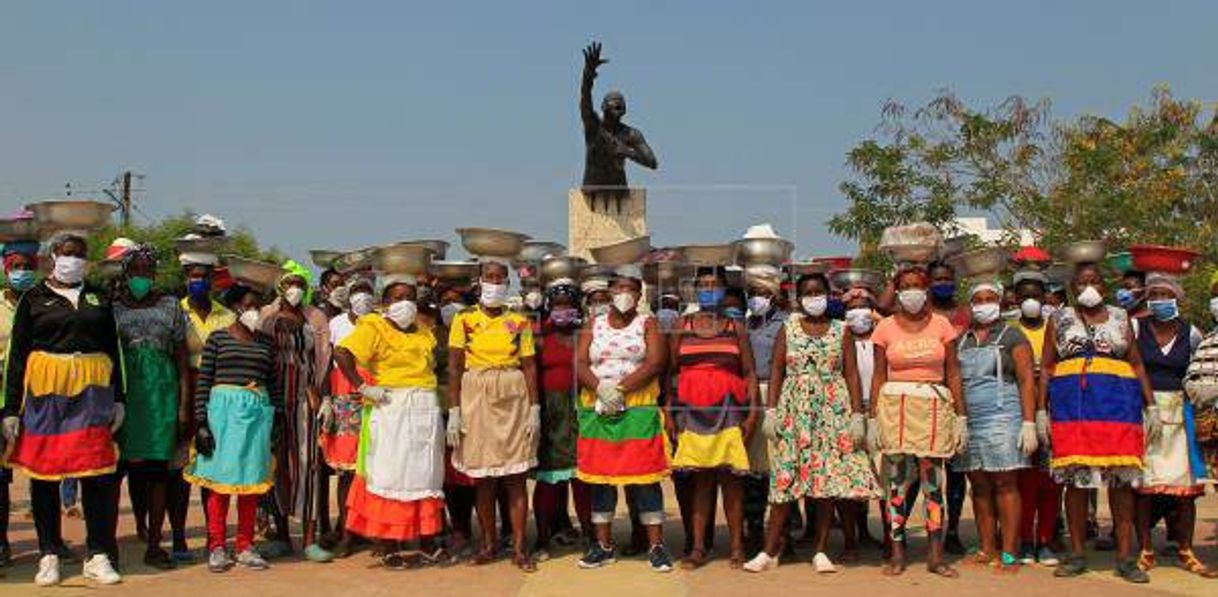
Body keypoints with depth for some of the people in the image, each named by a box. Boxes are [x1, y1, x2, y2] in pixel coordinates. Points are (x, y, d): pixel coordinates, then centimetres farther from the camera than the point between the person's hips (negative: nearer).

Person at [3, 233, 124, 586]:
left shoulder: (99, 299, 14)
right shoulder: (34, 299, 7)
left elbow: (113, 351, 14)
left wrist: (118, 398, 5)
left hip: (92, 390, 1)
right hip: (45, 391, -1)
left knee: (98, 472, -2)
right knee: (44, 474, 3)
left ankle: (99, 556, 4)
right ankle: (49, 555, 13)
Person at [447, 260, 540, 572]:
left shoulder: (519, 322, 8)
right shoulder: (464, 320, 4)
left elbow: (530, 367, 6)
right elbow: (454, 367, -1)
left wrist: (534, 408, -2)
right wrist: (454, 411, -8)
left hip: (514, 399, 0)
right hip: (476, 399, 0)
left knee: (515, 476, -1)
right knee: (482, 477, 4)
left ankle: (519, 548, 3)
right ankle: (488, 543, 15)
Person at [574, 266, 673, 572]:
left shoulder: (648, 324, 6)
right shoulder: (594, 325, 12)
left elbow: (654, 364, -8)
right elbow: (580, 364, 2)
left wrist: (619, 389, -17)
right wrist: (600, 388, -17)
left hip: (638, 408, -2)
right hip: (597, 409, 3)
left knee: (644, 474, -5)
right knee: (600, 475, 5)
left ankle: (656, 545, 0)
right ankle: (604, 545, 14)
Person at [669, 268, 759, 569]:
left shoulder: (736, 328, 9)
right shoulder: (682, 326, 11)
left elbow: (750, 373, 7)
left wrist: (753, 412, -3)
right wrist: (668, 411, 2)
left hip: (729, 409, -1)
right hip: (692, 409, 1)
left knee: (730, 479, -2)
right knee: (699, 479, 2)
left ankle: (737, 547, 3)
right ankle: (698, 547, 6)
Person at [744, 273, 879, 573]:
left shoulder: (841, 331, 7)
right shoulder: (788, 328, 9)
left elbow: (851, 374, 3)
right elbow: (776, 370, 5)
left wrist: (858, 415, -4)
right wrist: (771, 411, -3)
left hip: (833, 410, 0)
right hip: (794, 410, 0)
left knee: (828, 478, -2)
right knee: (785, 478, -3)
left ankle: (821, 551, 8)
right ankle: (770, 551, 1)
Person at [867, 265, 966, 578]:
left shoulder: (941, 324, 7)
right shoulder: (886, 327, 6)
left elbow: (953, 374, 7)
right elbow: (879, 376, 6)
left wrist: (961, 416, 2)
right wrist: (873, 419, 0)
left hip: (935, 408, 0)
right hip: (895, 406, 0)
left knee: (933, 482, 0)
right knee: (897, 480, -1)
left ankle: (936, 555, 6)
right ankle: (897, 554, 6)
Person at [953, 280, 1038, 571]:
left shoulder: (1012, 336, 3)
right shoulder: (962, 340, 16)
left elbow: (1027, 381, -3)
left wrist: (1029, 422, -12)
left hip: (1002, 416, -5)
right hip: (968, 419, 5)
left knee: (1004, 484, -5)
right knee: (979, 486, 6)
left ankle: (1009, 553, -3)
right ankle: (987, 548, 12)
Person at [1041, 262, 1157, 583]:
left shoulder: (1120, 317, 14)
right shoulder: (1059, 320, 12)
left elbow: (1137, 364, 13)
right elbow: (1046, 367, 10)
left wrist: (1151, 405, 5)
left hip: (1118, 403, 0)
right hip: (1071, 406, 0)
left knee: (1121, 478, -3)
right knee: (1075, 477, -1)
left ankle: (1125, 557, 2)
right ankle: (1077, 555, 7)